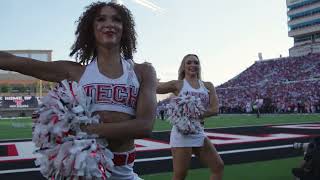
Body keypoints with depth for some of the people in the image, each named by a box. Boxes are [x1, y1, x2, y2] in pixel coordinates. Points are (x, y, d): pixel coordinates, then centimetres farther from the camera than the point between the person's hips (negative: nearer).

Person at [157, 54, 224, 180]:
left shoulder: (208, 86, 9)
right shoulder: (178, 84, -1)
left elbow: (214, 109, -4)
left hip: (199, 133, 5)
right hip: (182, 133, -5)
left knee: (218, 166, 7)